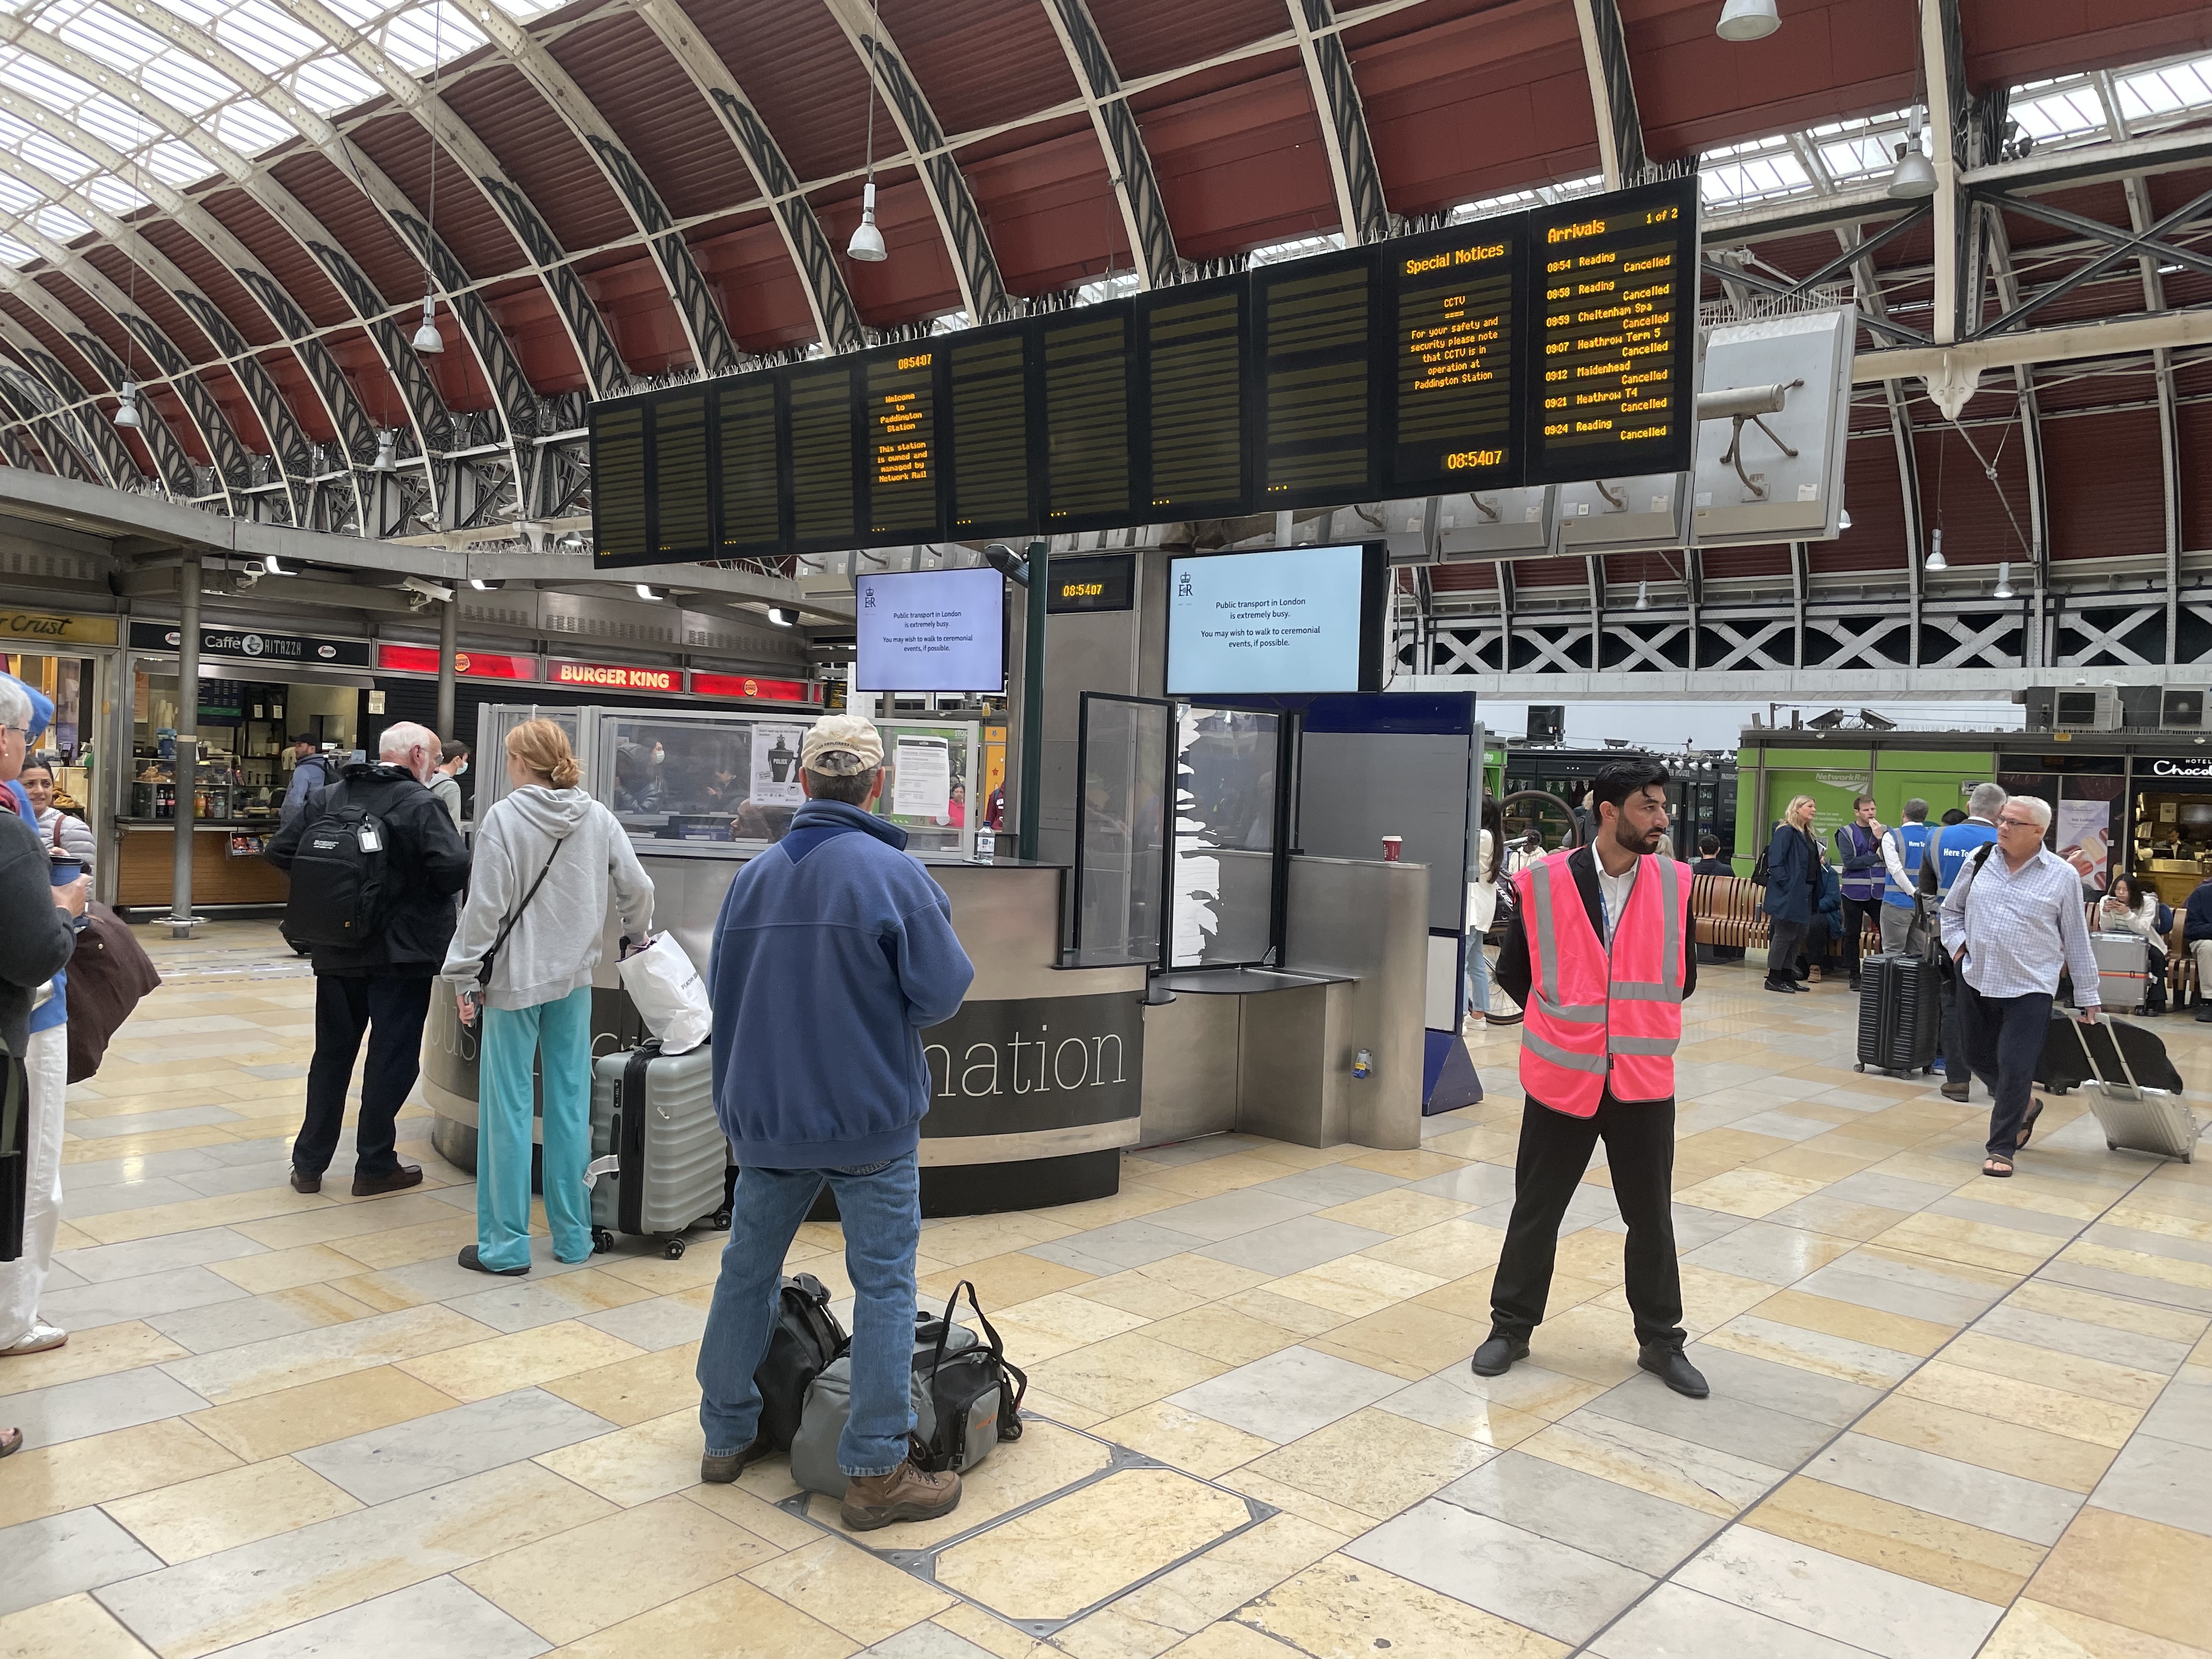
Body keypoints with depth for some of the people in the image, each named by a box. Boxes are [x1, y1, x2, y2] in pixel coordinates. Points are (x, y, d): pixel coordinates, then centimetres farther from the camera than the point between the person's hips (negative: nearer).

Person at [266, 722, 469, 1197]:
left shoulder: (327, 797, 6)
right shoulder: (420, 804, -12)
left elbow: (279, 849, 2)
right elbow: (455, 867, -24)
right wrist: (429, 891, -3)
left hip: (336, 951, 6)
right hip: (400, 954, -6)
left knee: (331, 1054, 16)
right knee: (392, 1058, 4)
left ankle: (309, 1163, 22)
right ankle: (375, 1166, 11)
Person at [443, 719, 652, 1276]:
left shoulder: (503, 818, -11)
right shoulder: (597, 817, 1)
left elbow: (487, 904, -12)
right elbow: (637, 886, 5)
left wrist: (466, 976, -4)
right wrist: (637, 936, 24)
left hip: (515, 979, -4)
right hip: (574, 979, 4)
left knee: (508, 1110, 3)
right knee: (570, 1105, 11)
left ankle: (505, 1245, 9)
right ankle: (573, 1236, 18)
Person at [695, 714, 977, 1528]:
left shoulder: (755, 874, 2)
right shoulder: (894, 873, -15)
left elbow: (720, 987, 10)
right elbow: (942, 991, -14)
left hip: (765, 1115, 5)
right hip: (870, 1117, -5)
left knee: (747, 1269, 18)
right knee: (884, 1284, 3)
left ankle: (727, 1435, 31)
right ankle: (876, 1472, 7)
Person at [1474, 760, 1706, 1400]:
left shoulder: (1674, 885, -2)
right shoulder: (1544, 883, -9)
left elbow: (1684, 977, 10)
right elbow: (1511, 971, 3)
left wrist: (1638, 1018, 8)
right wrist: (1563, 1018, 6)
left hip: (1642, 1080, 2)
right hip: (1563, 1075, -1)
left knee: (1651, 1216, 12)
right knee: (1536, 1209, 10)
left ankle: (1660, 1341, 29)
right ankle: (1511, 1327, 27)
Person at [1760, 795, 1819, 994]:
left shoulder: (1808, 835, 16)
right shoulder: (1785, 832, -11)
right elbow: (1775, 862, -18)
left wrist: (1819, 862, 6)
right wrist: (1787, 884, -21)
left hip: (1804, 894, 9)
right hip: (1788, 894, -9)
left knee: (1798, 936, 12)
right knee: (1784, 935, -5)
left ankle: (1787, 976, 20)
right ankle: (1773, 979, 1)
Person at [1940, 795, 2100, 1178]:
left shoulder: (2062, 876, -4)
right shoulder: (1979, 861, 4)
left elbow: (2076, 940, 2)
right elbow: (1951, 909, 20)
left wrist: (2087, 996, 5)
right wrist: (1957, 943, 4)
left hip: (2029, 989, -4)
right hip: (1976, 981, 4)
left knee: (2015, 1070, -6)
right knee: (1979, 1058, 14)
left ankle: (2001, 1149, 8)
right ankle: (2023, 1108, 41)